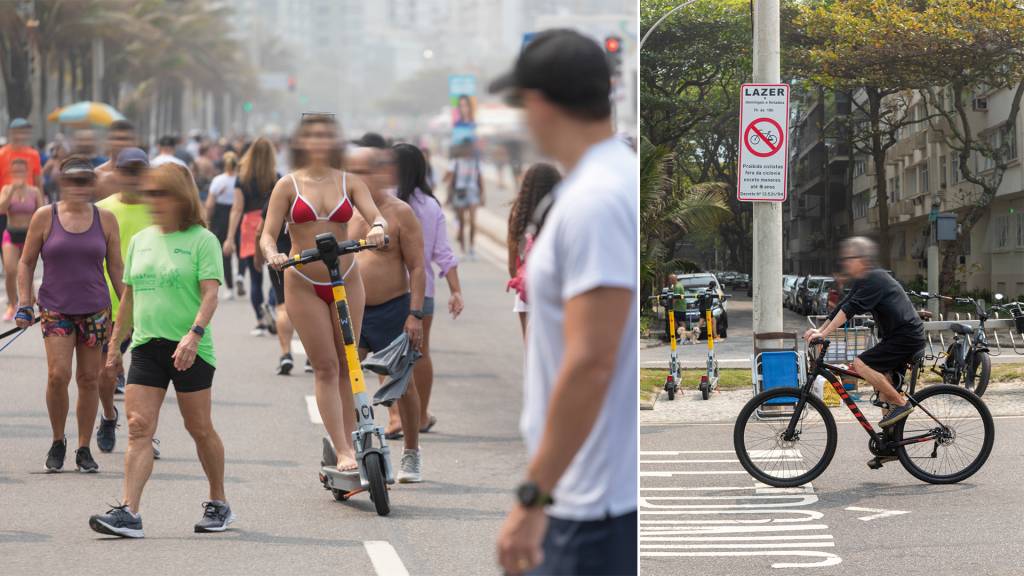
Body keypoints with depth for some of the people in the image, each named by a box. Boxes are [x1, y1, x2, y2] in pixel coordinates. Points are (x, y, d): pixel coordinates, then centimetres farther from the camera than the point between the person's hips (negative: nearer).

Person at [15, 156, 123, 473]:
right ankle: (57, 443, 6)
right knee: (58, 374, -14)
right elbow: (26, 262, 8)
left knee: (89, 380, 2)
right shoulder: (44, 217, 0)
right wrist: (24, 303, 0)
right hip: (55, 309, -1)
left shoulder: (105, 219, 4)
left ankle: (84, 449, 14)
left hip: (95, 310, 2)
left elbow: (116, 266, 11)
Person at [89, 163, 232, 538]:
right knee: (139, 427, -7)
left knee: (199, 428, 6)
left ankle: (218, 504, 22)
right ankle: (129, 512, -13)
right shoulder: (140, 241, 13)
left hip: (188, 350, -5)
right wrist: (115, 344, 21)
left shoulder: (201, 240, -5)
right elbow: (129, 296, 21)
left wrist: (194, 334, -28)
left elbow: (210, 293, -14)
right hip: (146, 347, 5)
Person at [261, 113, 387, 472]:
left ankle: (349, 441, 13)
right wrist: (272, 253, -26)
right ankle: (343, 452, -8)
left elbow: (375, 215, -9)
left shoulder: (349, 182, 4)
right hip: (304, 284, -2)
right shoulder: (288, 186, 0)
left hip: (346, 281, 2)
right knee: (325, 368, -5)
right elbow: (268, 234, -3)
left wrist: (378, 228, -33)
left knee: (346, 366, 5)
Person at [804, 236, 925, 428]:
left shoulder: (875, 279, -16)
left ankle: (901, 404, -15)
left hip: (906, 336, -11)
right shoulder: (862, 281, 15)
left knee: (861, 365, -18)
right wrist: (819, 331, 4)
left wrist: (824, 333, -28)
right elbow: (842, 307, 14)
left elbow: (851, 308, -24)